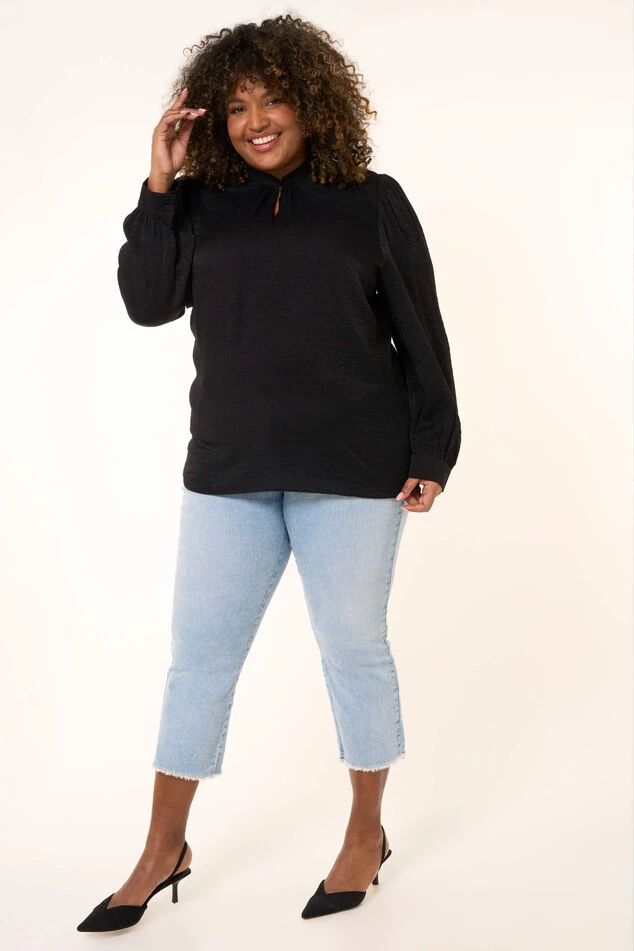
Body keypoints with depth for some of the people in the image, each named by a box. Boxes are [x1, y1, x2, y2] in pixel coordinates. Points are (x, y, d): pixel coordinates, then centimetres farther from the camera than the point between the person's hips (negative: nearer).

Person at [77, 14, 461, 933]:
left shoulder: (372, 201, 2)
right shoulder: (204, 204, 8)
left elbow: (421, 336, 1)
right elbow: (148, 303, 0)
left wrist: (432, 453, -3)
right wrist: (159, 186, -5)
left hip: (352, 471, -3)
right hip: (230, 471, 3)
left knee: (353, 647, 8)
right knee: (199, 653, 8)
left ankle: (367, 834, 28)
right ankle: (163, 851, 23)